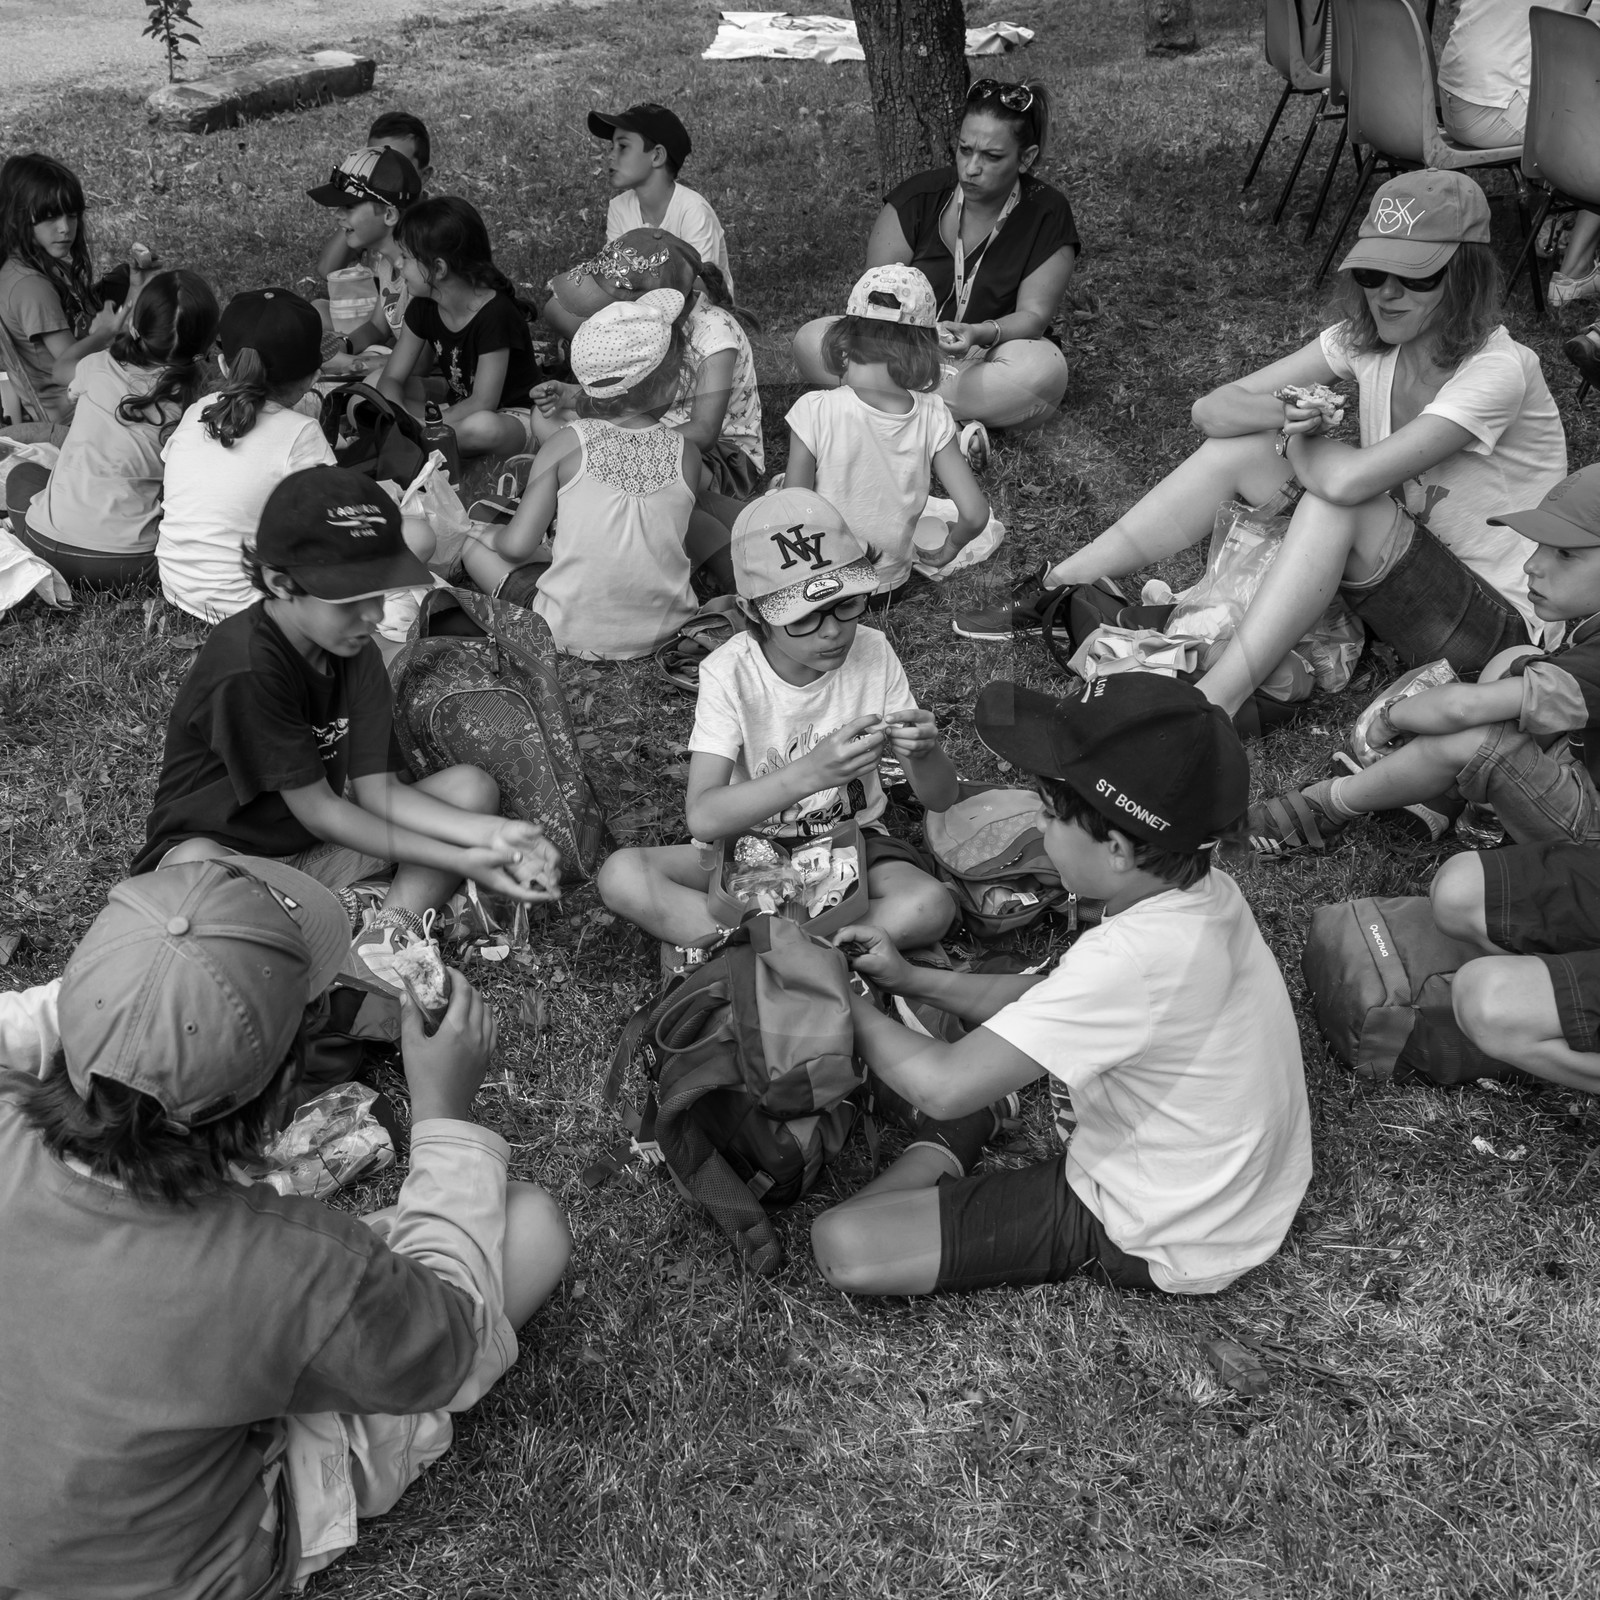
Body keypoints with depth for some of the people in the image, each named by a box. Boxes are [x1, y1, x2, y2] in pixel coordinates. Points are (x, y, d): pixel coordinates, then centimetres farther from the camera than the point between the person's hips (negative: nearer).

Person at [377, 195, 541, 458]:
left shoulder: (494, 313, -24)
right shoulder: (423, 307, -1)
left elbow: (483, 403, -25)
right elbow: (391, 379, -1)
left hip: (512, 416, -7)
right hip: (458, 410, 7)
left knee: (482, 428, -43)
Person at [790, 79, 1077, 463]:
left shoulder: (1047, 214, -7)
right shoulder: (919, 197, -5)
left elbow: (1033, 315, -11)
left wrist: (982, 333, -33)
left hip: (986, 362, -1)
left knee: (1045, 366, -36)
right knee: (811, 341, -23)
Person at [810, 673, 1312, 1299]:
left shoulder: (1131, 959, -36)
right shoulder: (1199, 887, -9)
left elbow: (942, 1086, -31)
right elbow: (1047, 1000, 6)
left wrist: (840, 1000, -14)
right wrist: (911, 979, -2)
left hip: (1154, 1243, -9)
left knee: (842, 1246, -17)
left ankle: (945, 1147, 4)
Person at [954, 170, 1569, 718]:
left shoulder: (1498, 370, -26)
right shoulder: (1365, 341, -4)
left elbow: (1349, 480, -37)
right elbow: (1210, 410, -7)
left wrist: (1296, 441, -14)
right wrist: (1279, 413, -29)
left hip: (1503, 623, -7)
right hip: (1394, 578, 7)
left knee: (1340, 504, -35)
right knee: (1236, 450, -9)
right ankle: (1053, 592, -4)